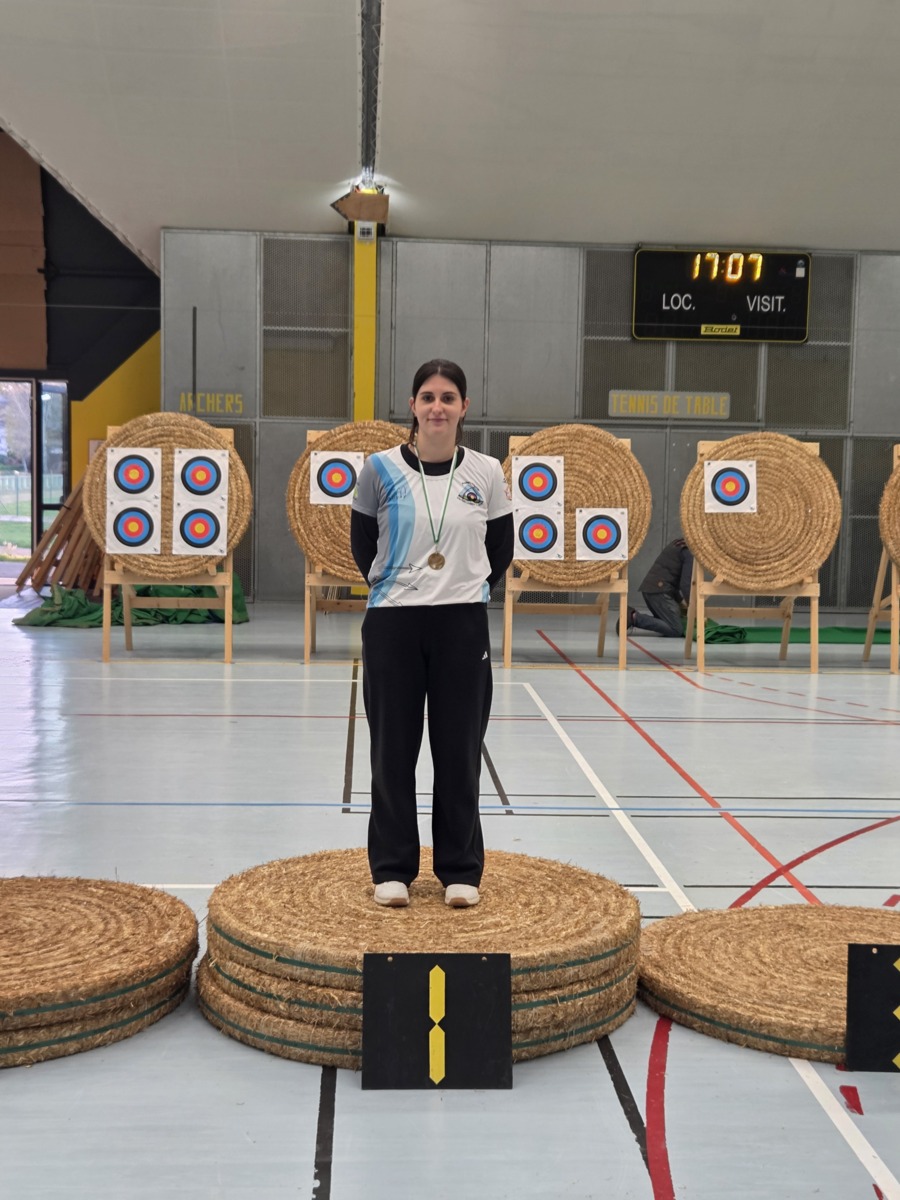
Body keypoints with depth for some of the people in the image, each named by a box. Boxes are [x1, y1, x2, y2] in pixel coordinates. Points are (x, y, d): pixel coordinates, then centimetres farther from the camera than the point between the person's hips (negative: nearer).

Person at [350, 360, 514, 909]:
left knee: (459, 751, 7)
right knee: (393, 750, 7)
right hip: (392, 624, 0)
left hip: (463, 626, 1)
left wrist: (468, 592, 10)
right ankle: (393, 869, 20)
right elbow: (362, 545, 7)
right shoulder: (381, 468, -3)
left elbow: (501, 549, 10)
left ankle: (461, 872, 20)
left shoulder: (486, 473, 0)